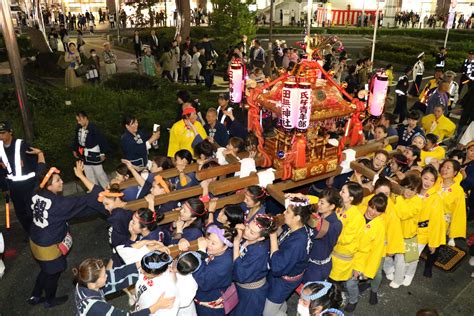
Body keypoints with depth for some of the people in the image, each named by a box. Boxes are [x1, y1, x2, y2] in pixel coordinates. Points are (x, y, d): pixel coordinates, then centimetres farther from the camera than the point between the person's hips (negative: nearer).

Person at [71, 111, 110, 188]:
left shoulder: (93, 128, -22)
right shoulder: (78, 128, 0)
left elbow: (101, 140, -19)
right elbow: (76, 140, 16)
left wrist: (102, 153, -17)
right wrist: (74, 150, 20)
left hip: (94, 155, -7)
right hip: (84, 156, 7)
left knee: (99, 173, 4)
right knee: (89, 176, 16)